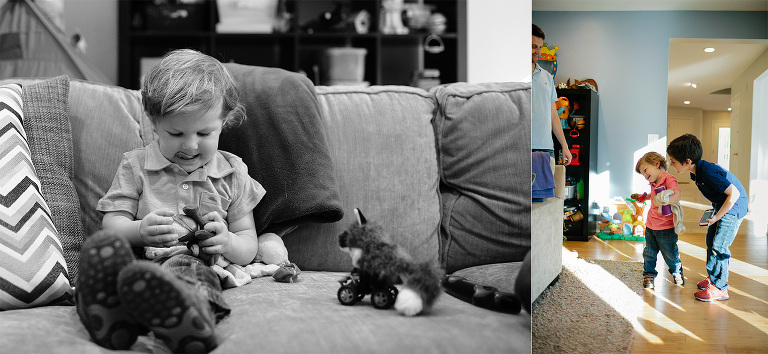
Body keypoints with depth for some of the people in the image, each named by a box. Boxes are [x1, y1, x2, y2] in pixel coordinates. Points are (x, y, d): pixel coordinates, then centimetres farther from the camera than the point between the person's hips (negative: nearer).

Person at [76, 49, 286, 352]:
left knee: (186, 269, -42)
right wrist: (140, 231, -13)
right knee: (108, 252, -37)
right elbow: (112, 226, 12)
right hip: (141, 262, 2)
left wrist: (228, 242, -8)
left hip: (203, 266, -1)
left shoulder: (233, 173, 19)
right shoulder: (135, 166, 19)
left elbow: (249, 246, 18)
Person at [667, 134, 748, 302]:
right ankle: (712, 277, 30)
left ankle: (720, 288, -2)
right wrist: (713, 211, 8)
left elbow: (734, 194, -29)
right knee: (711, 241, 15)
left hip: (733, 207, -10)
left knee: (719, 246, -10)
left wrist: (717, 217, -22)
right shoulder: (697, 172, -2)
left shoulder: (709, 173, -31)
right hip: (722, 205, 10)